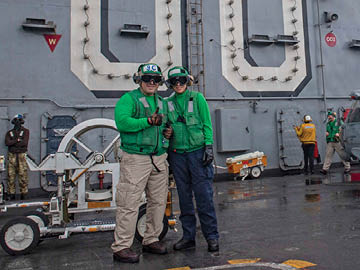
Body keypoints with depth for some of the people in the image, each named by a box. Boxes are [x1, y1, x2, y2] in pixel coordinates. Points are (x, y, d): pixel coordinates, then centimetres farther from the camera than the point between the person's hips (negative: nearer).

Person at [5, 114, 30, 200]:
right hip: (12, 156, 2)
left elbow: (25, 143, -7)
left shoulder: (25, 131, 7)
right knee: (11, 175, 0)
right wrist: (18, 140, -9)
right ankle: (11, 194, 7)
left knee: (23, 175, -5)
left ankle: (23, 193, 2)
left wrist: (13, 143, -3)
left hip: (22, 155, -2)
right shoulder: (9, 132, 15)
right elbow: (7, 142, -3)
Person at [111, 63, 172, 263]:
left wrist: (167, 132, 8)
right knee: (129, 204, -6)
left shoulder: (161, 102, 19)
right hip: (136, 158, -7)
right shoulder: (129, 99, -3)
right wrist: (148, 121, -26)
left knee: (158, 201, 12)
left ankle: (151, 240, 27)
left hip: (159, 158, 7)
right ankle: (121, 247, 4)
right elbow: (121, 121, -18)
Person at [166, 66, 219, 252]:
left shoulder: (198, 98, 2)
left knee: (203, 195, -3)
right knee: (184, 196, 9)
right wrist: (166, 153, 12)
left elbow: (207, 124, 0)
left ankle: (211, 237, 8)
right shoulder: (168, 103, 11)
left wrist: (208, 146, -9)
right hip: (177, 153, 4)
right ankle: (188, 236, 19)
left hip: (197, 151, -3)